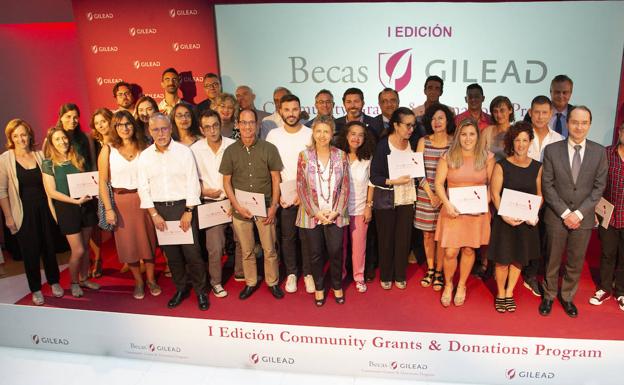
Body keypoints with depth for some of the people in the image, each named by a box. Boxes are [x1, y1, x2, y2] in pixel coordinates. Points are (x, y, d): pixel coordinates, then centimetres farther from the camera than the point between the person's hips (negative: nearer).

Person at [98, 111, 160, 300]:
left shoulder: (143, 147, 1)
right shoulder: (108, 150, -3)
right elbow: (103, 182, -4)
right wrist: (108, 209, -10)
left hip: (144, 199, 1)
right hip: (121, 201, -1)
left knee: (148, 239, 8)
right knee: (128, 242, 7)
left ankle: (151, 279, 26)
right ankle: (138, 282, 26)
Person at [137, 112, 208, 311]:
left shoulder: (184, 151, -3)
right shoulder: (144, 156, 5)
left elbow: (193, 183, -5)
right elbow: (143, 188, 5)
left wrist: (188, 212, -9)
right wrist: (154, 214, -2)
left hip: (183, 206, -3)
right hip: (159, 209, 3)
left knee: (192, 251, -4)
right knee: (171, 252, 10)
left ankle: (200, 291, 13)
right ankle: (181, 289, 27)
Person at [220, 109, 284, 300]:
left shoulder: (269, 148, -3)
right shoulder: (230, 151, 0)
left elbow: (276, 179, 0)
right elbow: (226, 182, 3)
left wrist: (273, 206, -6)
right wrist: (237, 206, -8)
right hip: (240, 209, 1)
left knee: (269, 249, 7)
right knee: (246, 251, 13)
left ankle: (273, 282, 25)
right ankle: (250, 283, 30)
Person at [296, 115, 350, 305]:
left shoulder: (340, 155, 1)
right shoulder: (304, 156, -2)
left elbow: (345, 186, 0)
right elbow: (301, 187, -4)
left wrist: (336, 211, -8)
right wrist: (315, 212, -10)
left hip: (335, 214, 0)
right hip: (312, 214, 0)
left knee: (336, 252, 4)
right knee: (315, 254, 9)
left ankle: (337, 286, 27)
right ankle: (318, 288, 28)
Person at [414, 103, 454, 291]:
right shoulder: (423, 142, 2)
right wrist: (431, 194, -8)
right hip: (426, 194, 2)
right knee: (427, 233, 9)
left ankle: (439, 272, 17)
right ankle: (430, 270, 25)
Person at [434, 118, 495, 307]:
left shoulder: (487, 157, 0)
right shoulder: (447, 157, -2)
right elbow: (439, 183, -3)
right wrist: (447, 204, -16)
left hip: (477, 212, 1)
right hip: (453, 211, -1)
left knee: (469, 250, 11)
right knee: (450, 252, -2)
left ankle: (461, 286, 33)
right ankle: (448, 284, 25)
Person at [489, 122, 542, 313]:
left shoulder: (537, 167, 2)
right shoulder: (501, 166, -6)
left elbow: (539, 194, 5)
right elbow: (495, 194, -8)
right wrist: (505, 215, -20)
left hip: (527, 221, 3)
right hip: (505, 220, -2)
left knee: (518, 259, 12)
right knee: (503, 259, 3)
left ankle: (509, 293, 30)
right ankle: (500, 293, 24)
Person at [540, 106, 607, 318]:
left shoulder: (599, 152, -1)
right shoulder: (552, 150, -5)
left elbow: (599, 187, -2)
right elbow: (547, 186, -6)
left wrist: (579, 213, -11)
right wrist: (565, 213, -12)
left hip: (583, 218, 1)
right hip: (556, 216, -1)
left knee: (576, 262, 12)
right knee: (552, 260, 11)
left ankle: (567, 297, 31)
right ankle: (549, 296, 29)